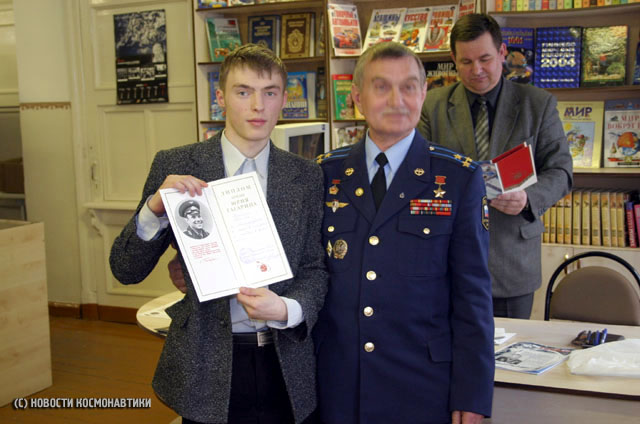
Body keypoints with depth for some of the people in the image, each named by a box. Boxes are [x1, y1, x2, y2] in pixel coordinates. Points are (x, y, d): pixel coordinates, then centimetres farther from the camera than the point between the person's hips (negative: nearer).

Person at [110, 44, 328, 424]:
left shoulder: (307, 176, 1)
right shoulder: (175, 166, -4)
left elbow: (315, 268, 4)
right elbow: (126, 270, -3)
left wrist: (287, 309, -17)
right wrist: (156, 208, -21)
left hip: (285, 366, 2)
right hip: (207, 369, -1)